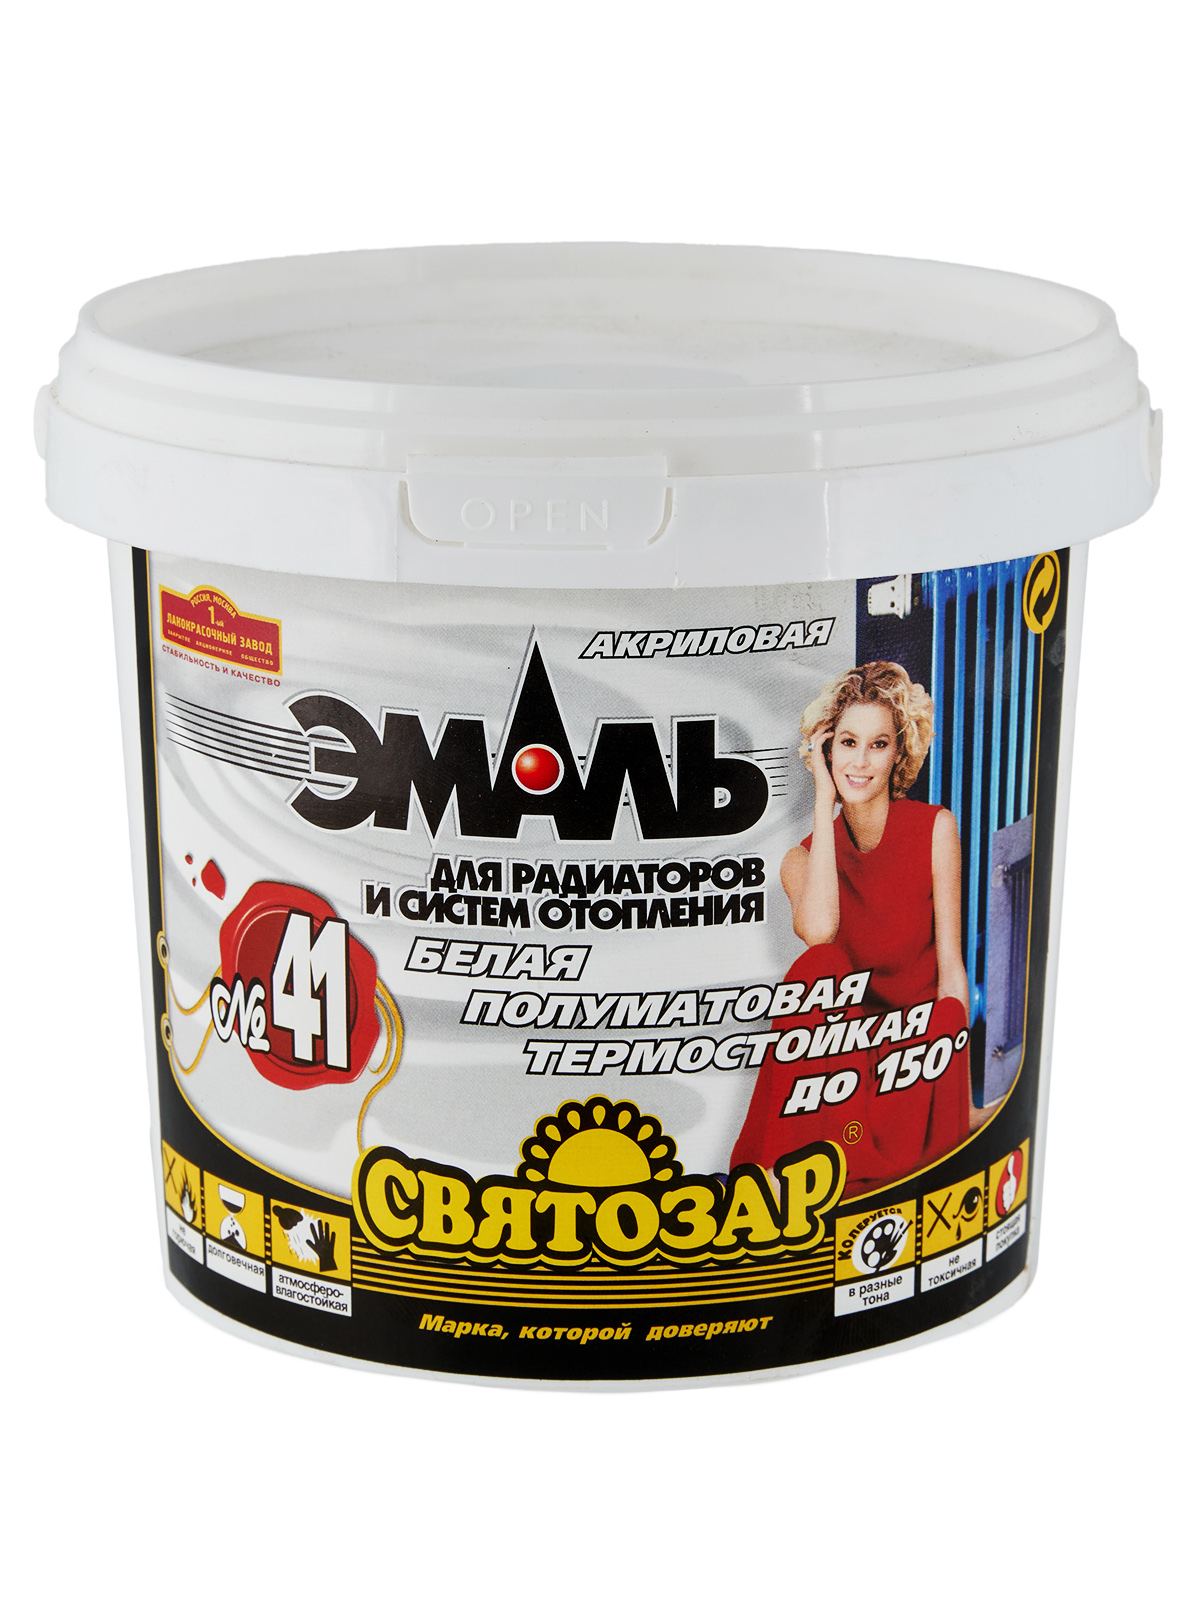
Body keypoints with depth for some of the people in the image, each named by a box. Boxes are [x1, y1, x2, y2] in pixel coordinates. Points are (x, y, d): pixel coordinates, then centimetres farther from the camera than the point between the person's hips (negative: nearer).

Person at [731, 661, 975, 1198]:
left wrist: (954, 1086, -18)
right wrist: (825, 803, -16)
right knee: (820, 967, -29)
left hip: (920, 1041, -2)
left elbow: (950, 966, -6)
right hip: (842, 1043, 2)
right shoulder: (803, 860, 1)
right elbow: (818, 930, -25)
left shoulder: (935, 828, -3)